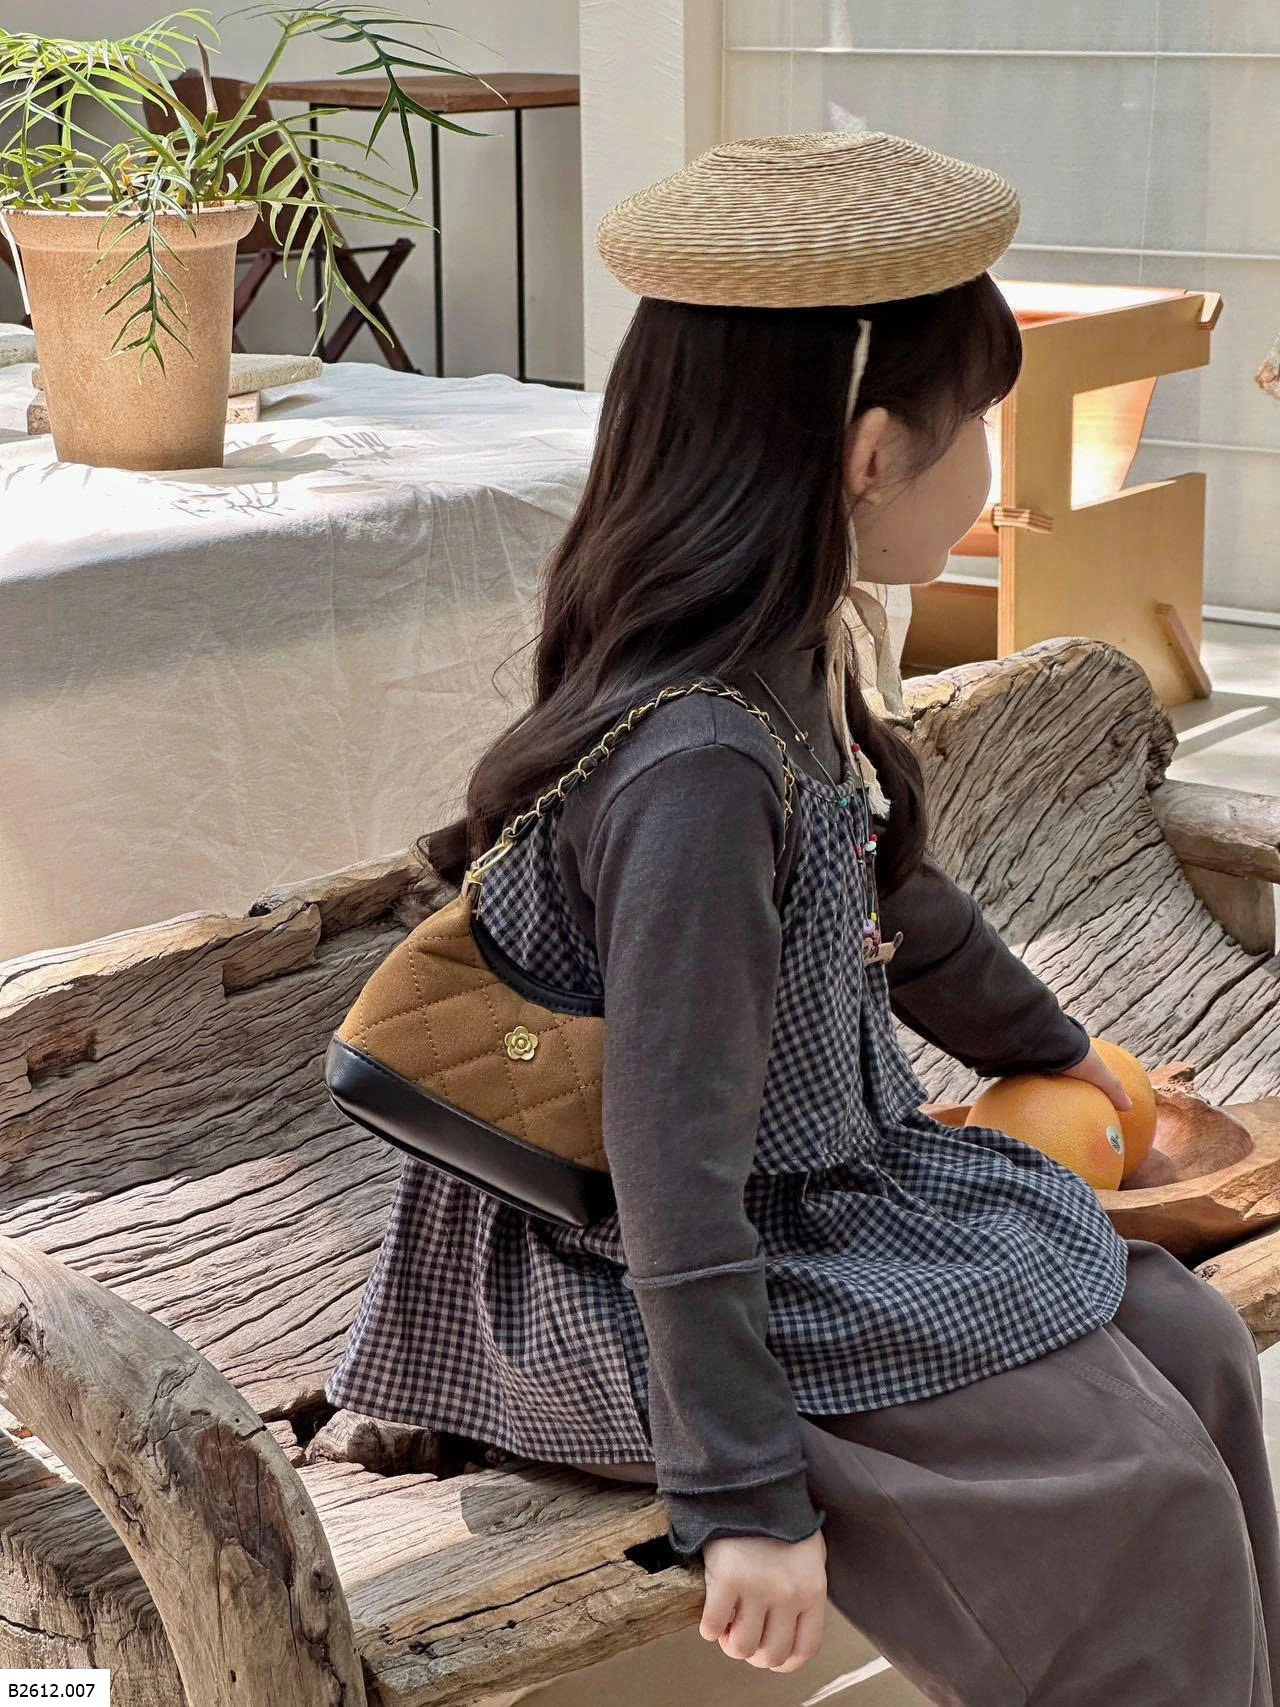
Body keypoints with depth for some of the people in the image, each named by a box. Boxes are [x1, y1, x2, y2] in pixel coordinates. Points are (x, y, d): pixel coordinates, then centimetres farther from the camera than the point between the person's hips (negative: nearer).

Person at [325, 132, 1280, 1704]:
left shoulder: (790, 667, -1)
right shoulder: (703, 760, -31)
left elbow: (891, 895, 18)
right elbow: (676, 1158, -29)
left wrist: (1046, 1046, 35)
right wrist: (749, 1496, -24)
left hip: (840, 1183, 9)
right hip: (705, 1279, -9)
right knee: (1143, 1493, -10)